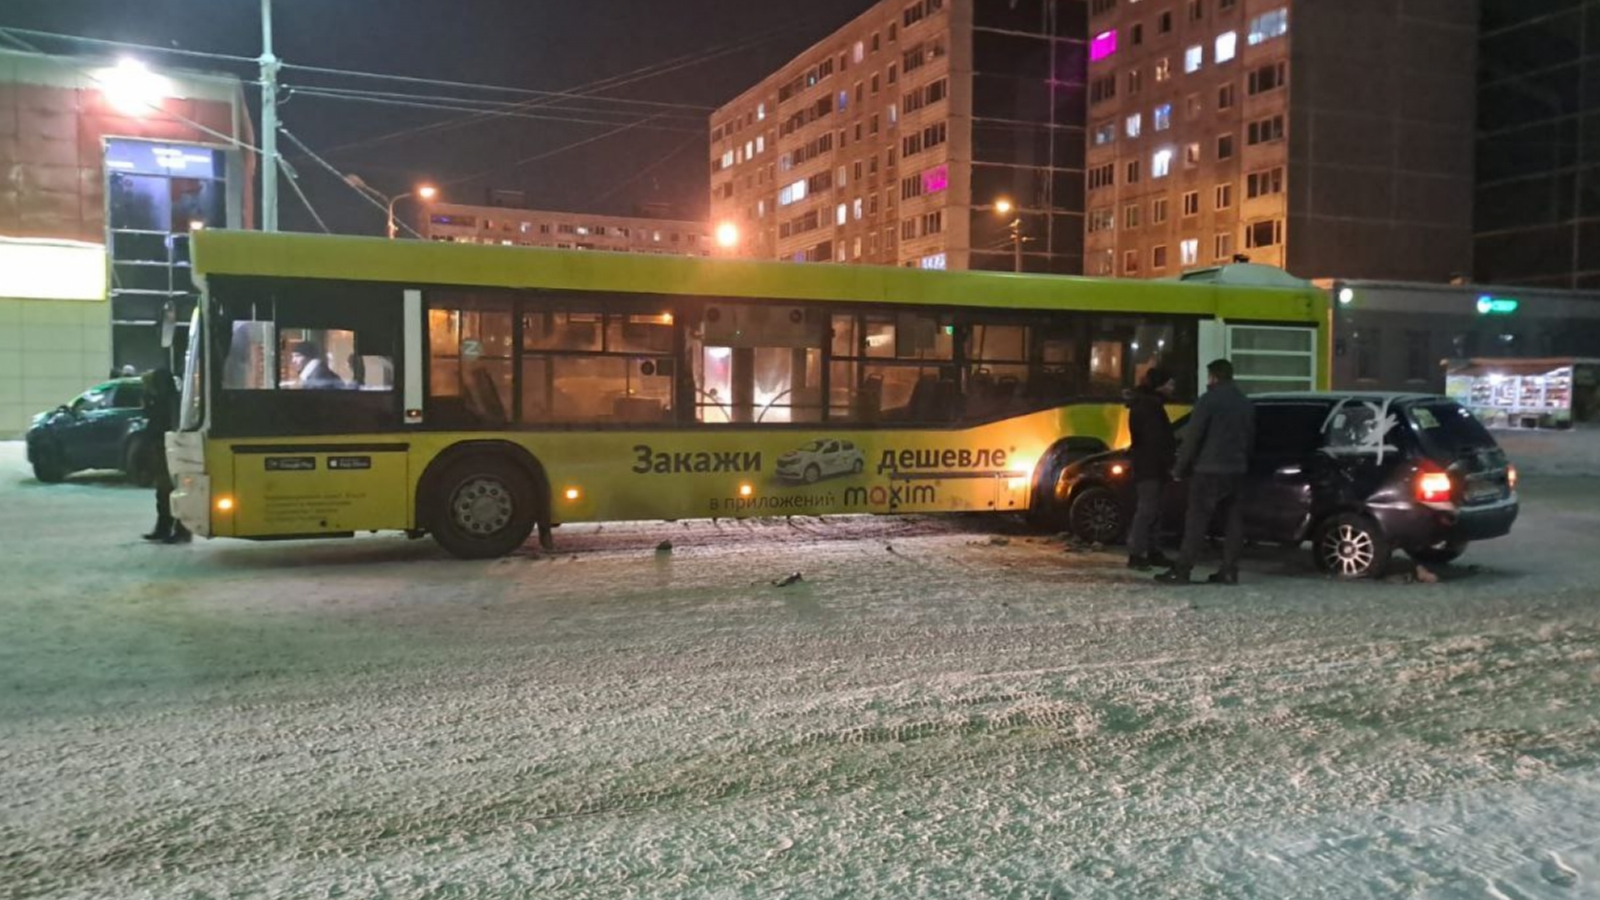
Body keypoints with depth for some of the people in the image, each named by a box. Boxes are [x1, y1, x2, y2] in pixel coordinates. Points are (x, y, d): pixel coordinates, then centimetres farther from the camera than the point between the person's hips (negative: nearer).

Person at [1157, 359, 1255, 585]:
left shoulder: (1209, 400, -9)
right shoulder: (1245, 403, 15)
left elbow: (1192, 437, -11)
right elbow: (1250, 439, 18)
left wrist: (1180, 468, -5)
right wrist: (1243, 463, 21)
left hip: (1209, 470, -7)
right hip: (1236, 470, 7)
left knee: (1197, 521, -7)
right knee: (1233, 520, 8)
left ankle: (1181, 570, -8)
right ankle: (1229, 570, 8)